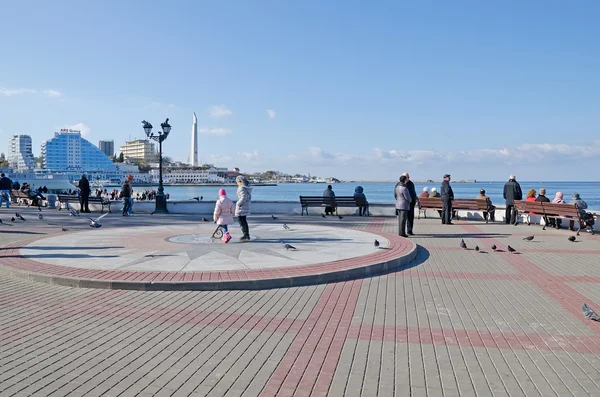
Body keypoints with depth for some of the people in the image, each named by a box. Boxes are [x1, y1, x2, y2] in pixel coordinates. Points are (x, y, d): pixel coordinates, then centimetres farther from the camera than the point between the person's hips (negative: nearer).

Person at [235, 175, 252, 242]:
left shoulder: (242, 188, -18)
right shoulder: (247, 188, 11)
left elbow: (243, 197, -25)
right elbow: (249, 197, 16)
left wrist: (238, 204, -14)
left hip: (242, 207, -10)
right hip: (246, 206, 10)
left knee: (241, 221, -4)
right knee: (244, 221, 17)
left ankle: (246, 235, -6)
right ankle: (247, 235, 22)